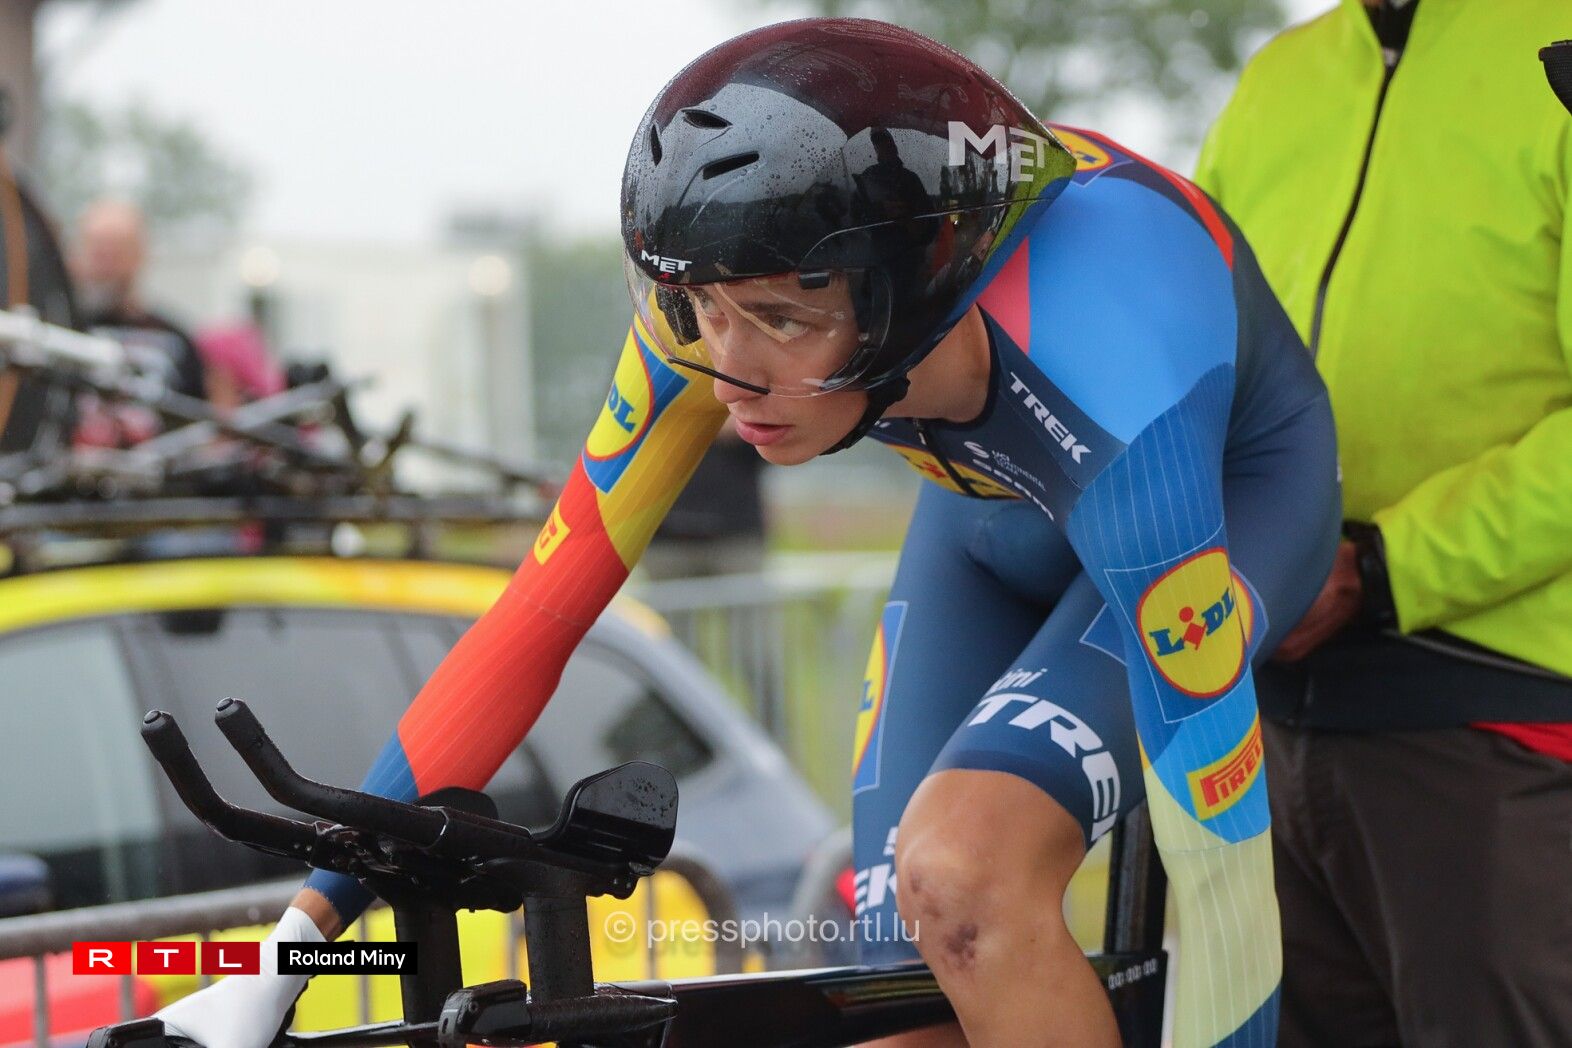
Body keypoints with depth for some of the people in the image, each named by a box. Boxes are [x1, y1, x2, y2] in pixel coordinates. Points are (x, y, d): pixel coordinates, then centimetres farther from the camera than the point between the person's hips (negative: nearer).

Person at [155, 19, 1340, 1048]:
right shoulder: (741, 293, -29)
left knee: (963, 871, -30)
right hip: (999, 507, 5)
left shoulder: (1106, 384, -44)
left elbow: (1221, 851, -42)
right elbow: (537, 619, -23)